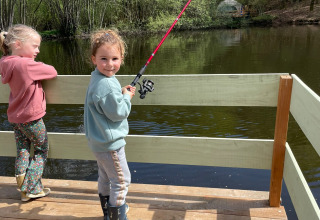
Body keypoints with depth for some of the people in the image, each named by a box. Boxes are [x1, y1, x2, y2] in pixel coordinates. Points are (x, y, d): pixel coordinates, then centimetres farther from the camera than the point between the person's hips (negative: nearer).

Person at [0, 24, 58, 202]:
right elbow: (52, 72, -16)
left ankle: (24, 189, 22)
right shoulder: (27, 64, -25)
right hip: (31, 118, -7)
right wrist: (42, 67, 4)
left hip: (15, 117, 7)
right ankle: (32, 188, 13)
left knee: (22, 152, 16)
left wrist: (37, 67, 0)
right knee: (41, 150, 11)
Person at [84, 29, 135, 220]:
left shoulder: (98, 79, 4)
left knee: (105, 176, 25)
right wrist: (126, 97, -10)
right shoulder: (106, 85, -28)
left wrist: (122, 93, 5)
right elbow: (118, 113, -24)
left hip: (99, 141, 10)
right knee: (121, 180, 6)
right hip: (110, 143, -10)